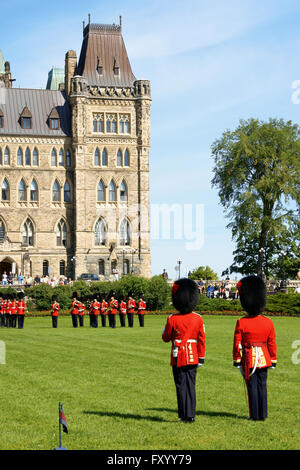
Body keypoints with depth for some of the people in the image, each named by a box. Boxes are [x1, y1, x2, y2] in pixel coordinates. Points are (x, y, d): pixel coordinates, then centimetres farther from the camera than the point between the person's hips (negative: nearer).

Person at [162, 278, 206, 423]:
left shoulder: (172, 319, -12)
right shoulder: (198, 319, -3)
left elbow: (166, 338, -1)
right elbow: (201, 340, 1)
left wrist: (166, 328, 17)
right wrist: (201, 358, 9)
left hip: (178, 357, -2)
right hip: (192, 357, 3)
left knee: (181, 386, 4)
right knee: (191, 386, 9)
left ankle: (185, 416, 5)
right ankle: (191, 415, 10)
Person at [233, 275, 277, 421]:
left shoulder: (241, 323, -12)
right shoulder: (268, 323, -4)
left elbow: (237, 343, -7)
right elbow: (272, 343, 2)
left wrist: (236, 360, 2)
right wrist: (273, 360, 11)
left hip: (248, 359, -2)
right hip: (263, 358, 2)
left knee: (252, 387, 4)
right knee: (262, 386, 9)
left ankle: (255, 415, 8)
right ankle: (263, 414, 11)